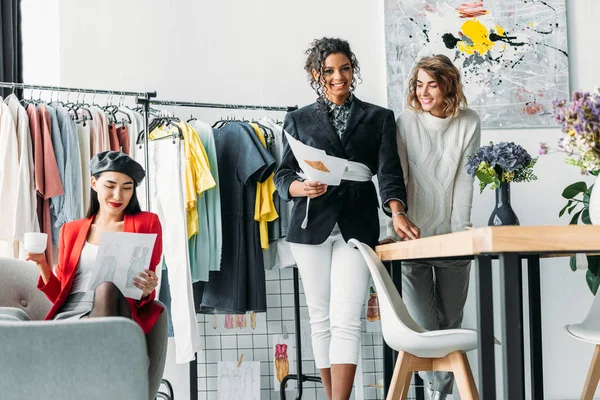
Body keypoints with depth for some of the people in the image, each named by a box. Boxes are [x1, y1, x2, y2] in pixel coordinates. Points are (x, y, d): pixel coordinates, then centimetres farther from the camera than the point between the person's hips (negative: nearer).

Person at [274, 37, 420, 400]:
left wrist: (397, 212, -20)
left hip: (357, 225, -1)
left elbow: (389, 171, -1)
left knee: (346, 319, -12)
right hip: (312, 224, 2)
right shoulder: (300, 120, 12)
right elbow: (283, 174, 8)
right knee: (321, 317, 3)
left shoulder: (379, 118, 11)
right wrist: (302, 188, -16)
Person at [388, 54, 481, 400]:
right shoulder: (407, 121, -3)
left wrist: (459, 229, -10)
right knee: (422, 324, -6)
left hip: (452, 235, 1)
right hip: (414, 236, -1)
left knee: (450, 320, 7)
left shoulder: (468, 123, 1)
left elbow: (465, 180, -2)